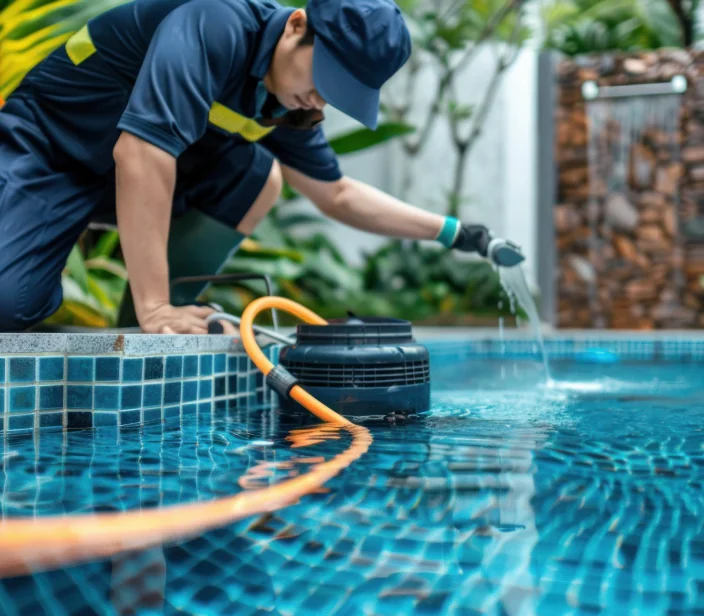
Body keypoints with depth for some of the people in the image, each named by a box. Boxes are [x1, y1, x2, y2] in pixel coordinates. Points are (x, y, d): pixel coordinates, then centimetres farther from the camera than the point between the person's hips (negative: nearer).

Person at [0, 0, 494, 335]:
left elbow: (337, 195, 9)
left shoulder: (289, 101, -4)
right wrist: (154, 309, -39)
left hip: (133, 165, 7)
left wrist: (453, 232, 6)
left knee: (260, 176, -12)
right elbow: (139, 151, -38)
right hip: (42, 149, -7)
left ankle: (150, 327, -6)